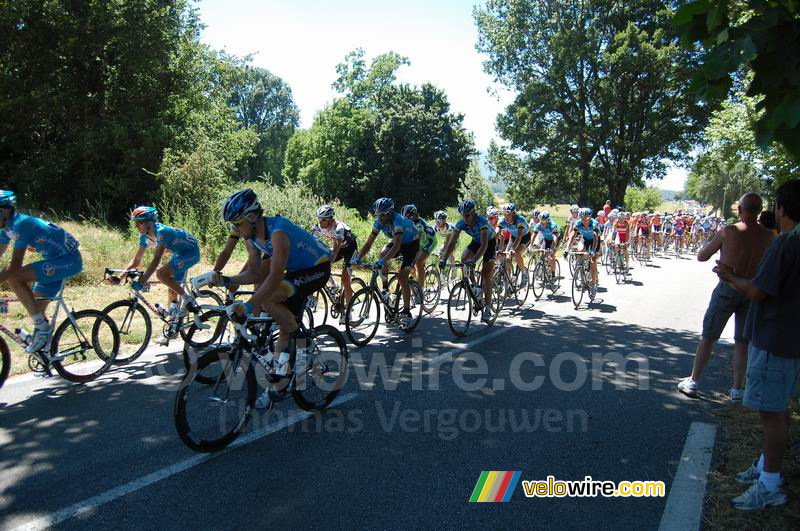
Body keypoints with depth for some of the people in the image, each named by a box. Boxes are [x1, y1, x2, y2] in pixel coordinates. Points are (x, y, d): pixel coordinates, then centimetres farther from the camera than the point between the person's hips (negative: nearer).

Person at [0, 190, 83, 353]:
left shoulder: (20, 224, -21)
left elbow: (15, 265, -25)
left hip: (69, 260, -10)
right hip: (56, 260, 10)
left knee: (14, 278, -23)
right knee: (36, 310, 11)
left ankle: (41, 326, -14)